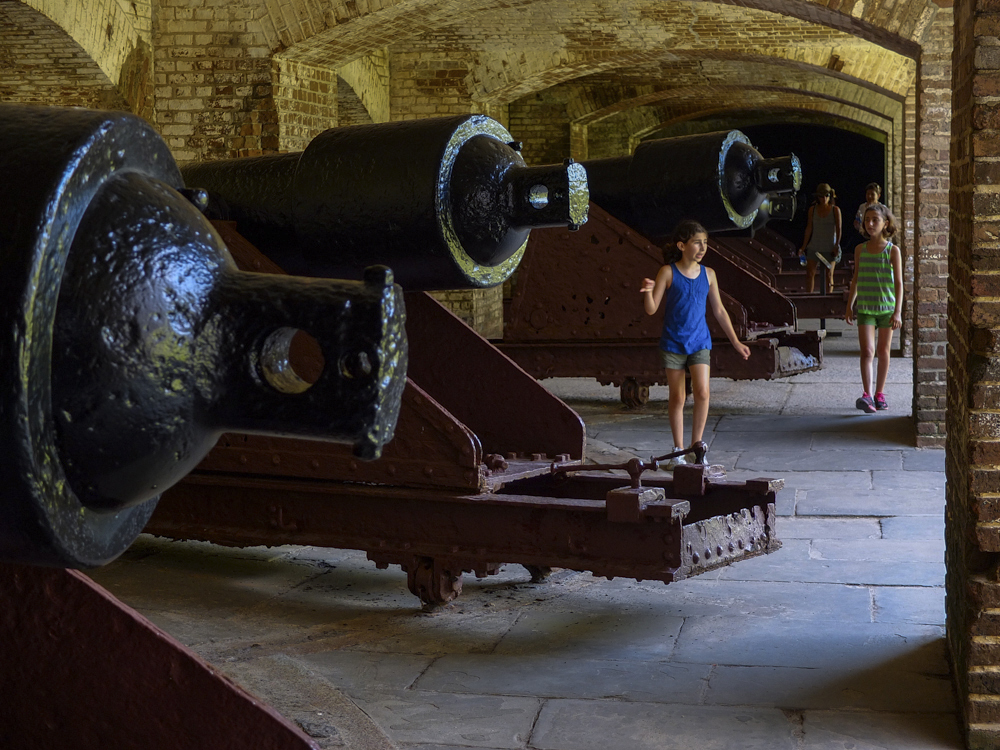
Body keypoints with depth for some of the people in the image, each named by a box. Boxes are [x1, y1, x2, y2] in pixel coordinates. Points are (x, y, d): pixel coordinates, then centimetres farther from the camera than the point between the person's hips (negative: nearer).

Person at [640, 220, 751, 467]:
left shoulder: (708, 274, 3)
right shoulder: (668, 272, -7)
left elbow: (719, 310, 12)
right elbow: (651, 309, -9)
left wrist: (735, 341, 14)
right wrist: (648, 291, -30)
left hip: (700, 342, 2)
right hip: (673, 343, -2)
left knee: (702, 392, -11)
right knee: (677, 397, 6)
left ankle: (696, 445, 4)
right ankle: (678, 450, 18)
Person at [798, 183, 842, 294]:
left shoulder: (835, 210, -2)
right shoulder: (812, 209, 4)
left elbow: (838, 229, -3)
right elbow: (809, 228, 7)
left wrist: (837, 246, -12)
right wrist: (804, 246, 6)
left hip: (829, 247, -2)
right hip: (814, 246, 2)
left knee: (829, 275, 3)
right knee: (810, 273, -3)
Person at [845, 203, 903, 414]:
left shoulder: (893, 250, -3)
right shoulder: (860, 250, 5)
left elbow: (899, 282, -3)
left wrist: (897, 311, -9)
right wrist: (849, 306, 12)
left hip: (886, 307, -1)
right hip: (865, 308, 1)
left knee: (883, 351, 9)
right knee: (867, 350, -12)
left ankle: (879, 394, 21)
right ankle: (867, 396, -19)